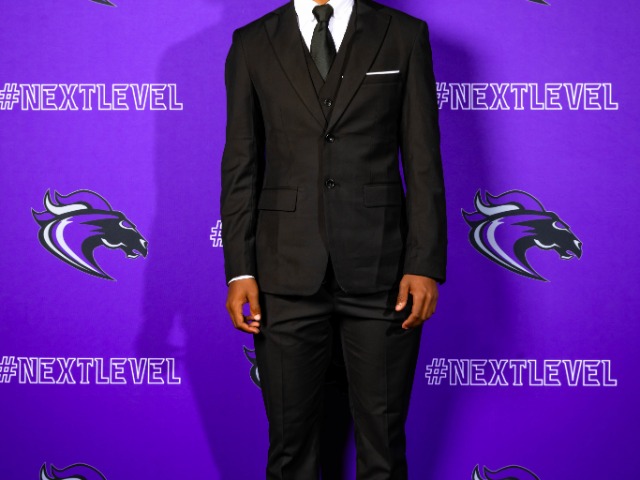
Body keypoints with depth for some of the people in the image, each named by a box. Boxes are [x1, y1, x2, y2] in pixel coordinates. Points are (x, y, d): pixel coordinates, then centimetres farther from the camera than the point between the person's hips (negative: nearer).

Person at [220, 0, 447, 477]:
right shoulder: (253, 43, 7)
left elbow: (423, 161, 1)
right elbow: (241, 165, 6)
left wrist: (426, 264, -7)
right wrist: (239, 270, -1)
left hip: (380, 269, 0)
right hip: (287, 272, 1)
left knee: (383, 441, 8)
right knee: (290, 441, 10)